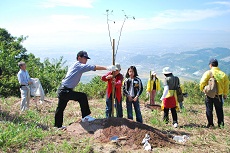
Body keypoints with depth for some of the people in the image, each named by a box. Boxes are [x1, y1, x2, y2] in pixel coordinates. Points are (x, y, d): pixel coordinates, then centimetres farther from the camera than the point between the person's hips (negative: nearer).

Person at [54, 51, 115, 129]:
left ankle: (58, 125, 33)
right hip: (65, 91, -10)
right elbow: (93, 67, -22)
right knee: (82, 96, -16)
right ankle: (85, 117, -7)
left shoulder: (74, 65, 15)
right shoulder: (79, 66, -14)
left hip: (62, 91, 10)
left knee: (60, 108, 19)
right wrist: (107, 68, -26)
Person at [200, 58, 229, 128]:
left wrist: (202, 89, 4)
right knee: (219, 109, 15)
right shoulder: (223, 74, 1)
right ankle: (220, 123, 18)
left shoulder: (208, 73, -10)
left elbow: (202, 82, -15)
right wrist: (225, 94, 18)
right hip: (219, 95, 3)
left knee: (209, 110, 7)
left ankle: (210, 124, 10)